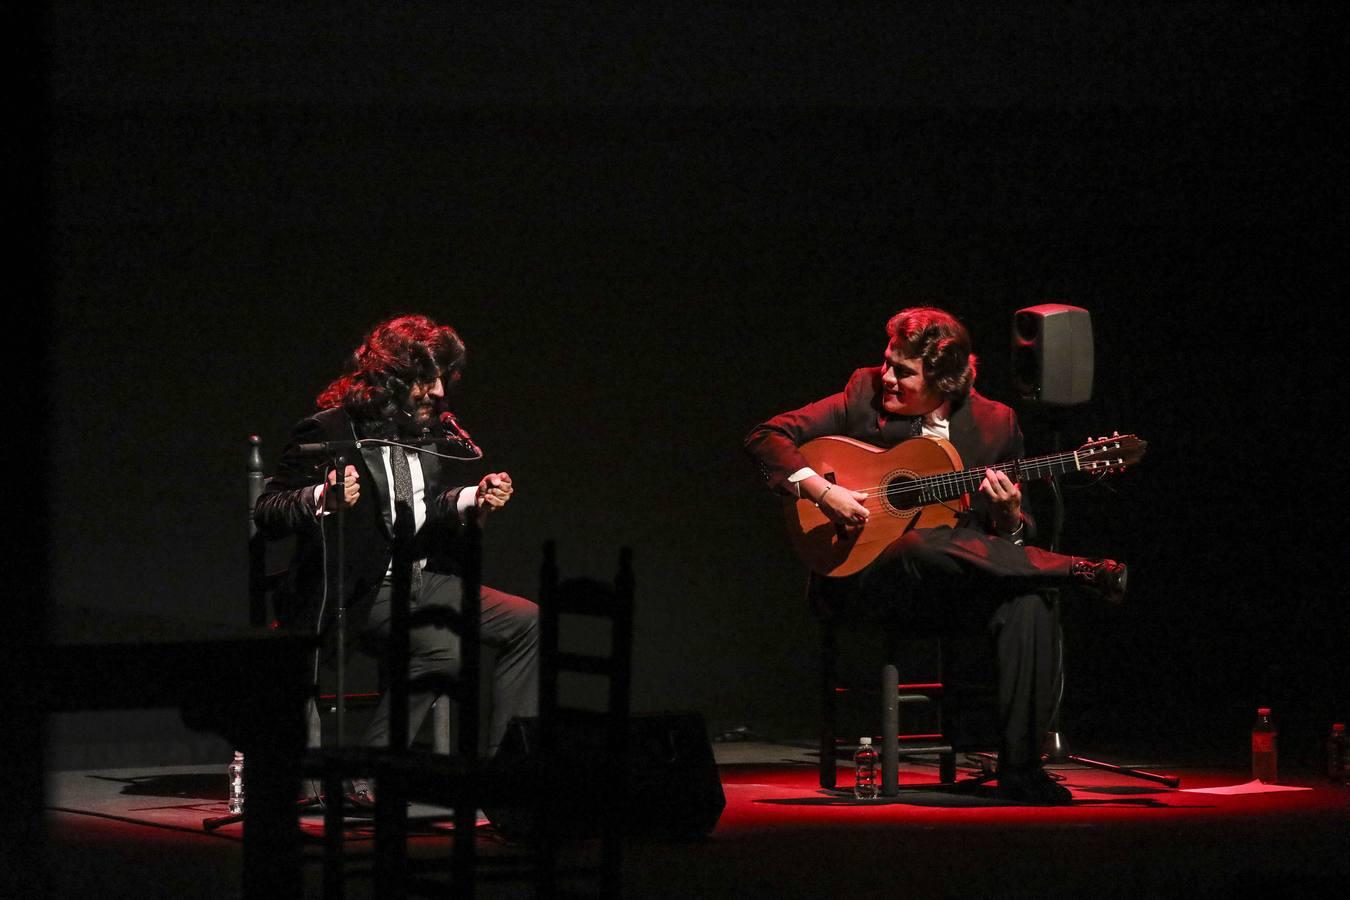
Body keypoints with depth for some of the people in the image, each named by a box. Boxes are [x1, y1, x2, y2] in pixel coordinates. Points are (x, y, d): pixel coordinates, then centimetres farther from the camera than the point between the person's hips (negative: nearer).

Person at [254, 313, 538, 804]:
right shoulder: (327, 432, -10)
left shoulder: (432, 433, 11)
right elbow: (266, 511, -13)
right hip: (365, 593, -8)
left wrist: (473, 498, 3)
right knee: (441, 648, -32)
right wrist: (323, 497, -31)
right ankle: (368, 776, -25)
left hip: (427, 580, 8)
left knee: (526, 622, -3)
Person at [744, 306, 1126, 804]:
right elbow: (765, 437, -2)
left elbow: (1020, 536, 9)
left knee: (1029, 605, -32)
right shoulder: (865, 394, 1)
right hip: (866, 577, -1)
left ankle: (1020, 769, -25)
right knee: (924, 545, -38)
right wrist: (820, 490, -17)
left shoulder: (994, 423, 4)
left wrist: (1010, 517, -16)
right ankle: (1082, 572, -22)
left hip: (962, 582, 2)